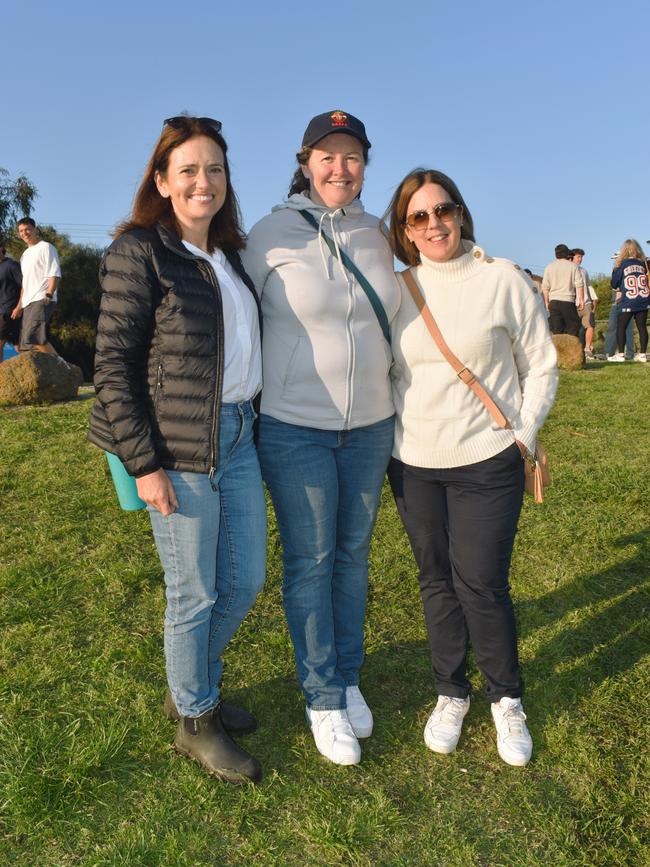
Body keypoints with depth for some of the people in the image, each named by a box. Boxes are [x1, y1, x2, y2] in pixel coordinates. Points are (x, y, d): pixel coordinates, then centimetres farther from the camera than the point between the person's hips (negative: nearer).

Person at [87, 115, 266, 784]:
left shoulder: (227, 254, 13)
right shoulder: (138, 252, -8)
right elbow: (113, 364, -11)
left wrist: (249, 422, 14)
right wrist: (144, 463, -15)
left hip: (237, 439, 8)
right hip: (180, 451, -7)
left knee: (245, 581, 15)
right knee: (194, 594, 6)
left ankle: (191, 685, 41)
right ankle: (193, 722, 30)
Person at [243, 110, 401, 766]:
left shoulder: (375, 235, 5)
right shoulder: (271, 233, -7)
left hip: (370, 425, 4)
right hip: (295, 429, -4)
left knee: (353, 553, 15)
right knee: (310, 562, 5)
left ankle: (348, 677, 35)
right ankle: (322, 697, 25)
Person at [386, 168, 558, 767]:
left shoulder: (504, 280, -5)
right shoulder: (396, 291, 3)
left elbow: (541, 365, 1)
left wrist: (522, 434, -5)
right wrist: (384, 435, 7)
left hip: (487, 464, -3)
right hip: (413, 465, 3)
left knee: (482, 586, -1)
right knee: (437, 582, 13)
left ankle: (507, 699, 25)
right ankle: (451, 694, 32)